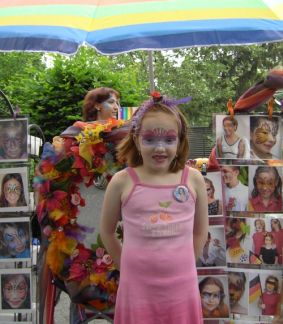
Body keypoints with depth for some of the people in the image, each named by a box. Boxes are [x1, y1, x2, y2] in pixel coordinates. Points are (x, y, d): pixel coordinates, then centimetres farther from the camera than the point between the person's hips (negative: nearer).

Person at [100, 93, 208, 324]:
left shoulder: (194, 179, -5)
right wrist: (129, 266, 7)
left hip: (181, 286, 1)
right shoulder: (122, 182, -8)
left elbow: (200, 230, 8)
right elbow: (107, 231, 5)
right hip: (137, 287, -1)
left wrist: (182, 265, 8)